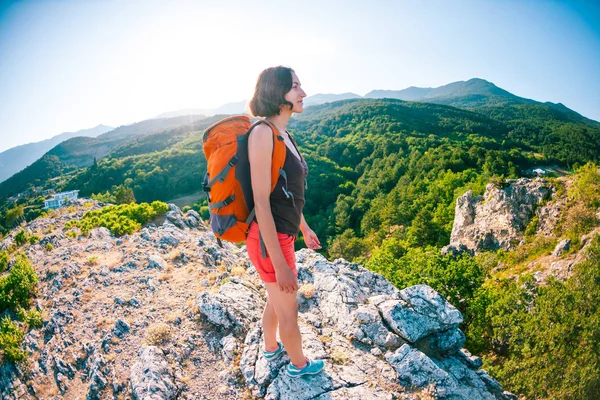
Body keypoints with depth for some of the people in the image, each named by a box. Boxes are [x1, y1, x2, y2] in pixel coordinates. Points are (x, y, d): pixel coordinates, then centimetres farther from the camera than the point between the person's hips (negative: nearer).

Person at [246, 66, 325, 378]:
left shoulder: (283, 134, 4)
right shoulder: (262, 133, -22)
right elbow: (261, 203, -25)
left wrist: (304, 229, 23)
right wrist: (280, 264, -23)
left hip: (283, 235, 8)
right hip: (270, 240, -8)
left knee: (276, 301, 29)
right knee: (289, 311, 15)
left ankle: (271, 348, 54)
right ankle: (298, 364, 42)